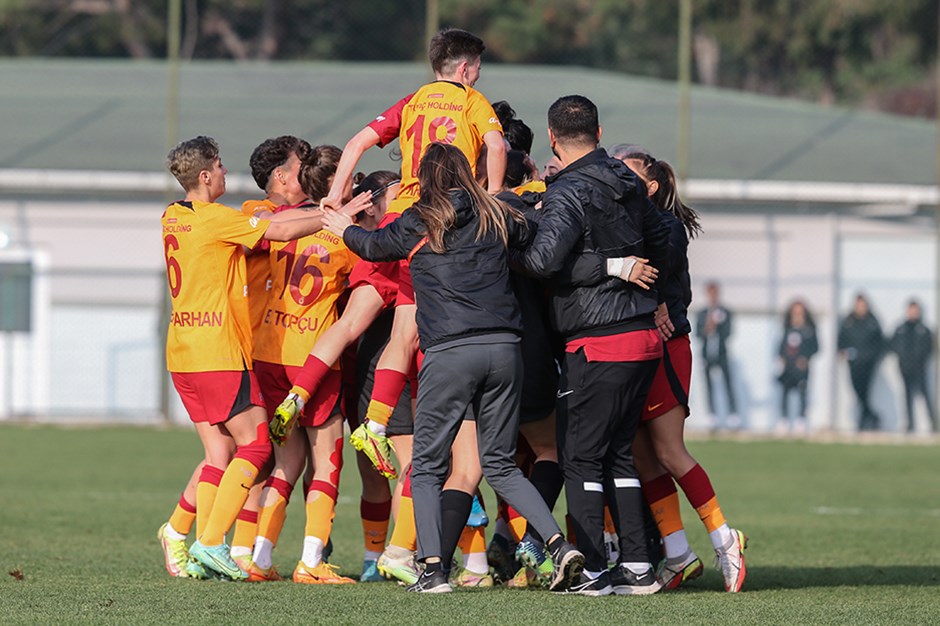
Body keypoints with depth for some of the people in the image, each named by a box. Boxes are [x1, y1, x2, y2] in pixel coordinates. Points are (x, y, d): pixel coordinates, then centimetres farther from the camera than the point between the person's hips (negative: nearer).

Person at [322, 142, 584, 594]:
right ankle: (558, 544, -3)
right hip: (503, 348, 4)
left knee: (426, 466, 8)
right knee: (500, 464, 14)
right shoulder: (496, 218, 12)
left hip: (449, 352, -3)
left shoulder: (417, 225, 5)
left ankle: (432, 569, -5)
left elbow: (372, 246, 24)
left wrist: (344, 229, 46)